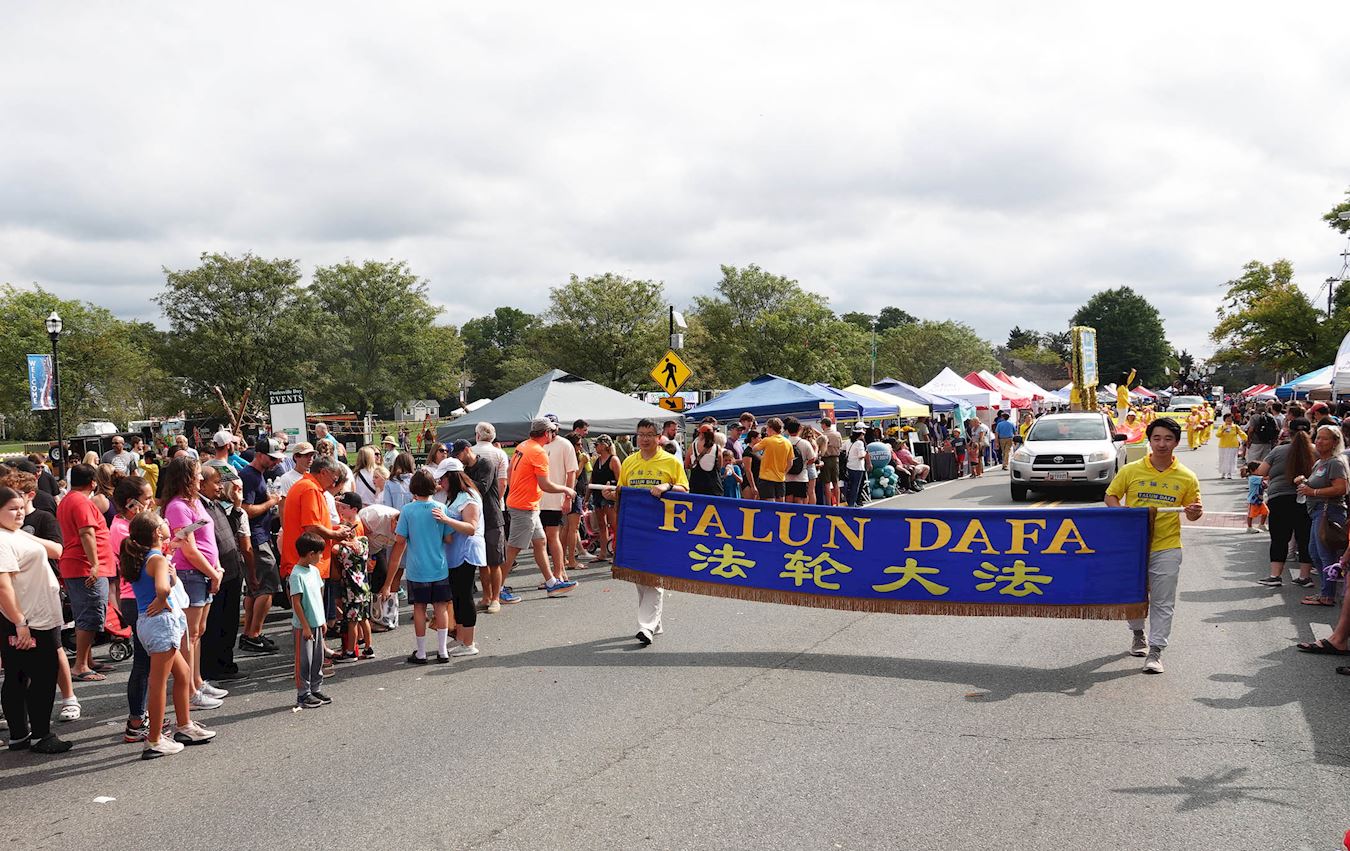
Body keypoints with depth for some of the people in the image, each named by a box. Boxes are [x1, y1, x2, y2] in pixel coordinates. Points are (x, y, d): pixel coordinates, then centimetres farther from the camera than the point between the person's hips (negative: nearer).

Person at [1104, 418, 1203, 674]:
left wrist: (1195, 512, -16)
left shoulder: (1187, 478, -1)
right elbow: (1111, 496, 6)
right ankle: (1138, 634, 40)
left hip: (1166, 547, -1)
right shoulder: (1131, 470, -3)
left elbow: (1192, 512, 8)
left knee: (1162, 602, 0)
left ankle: (1155, 650, 6)